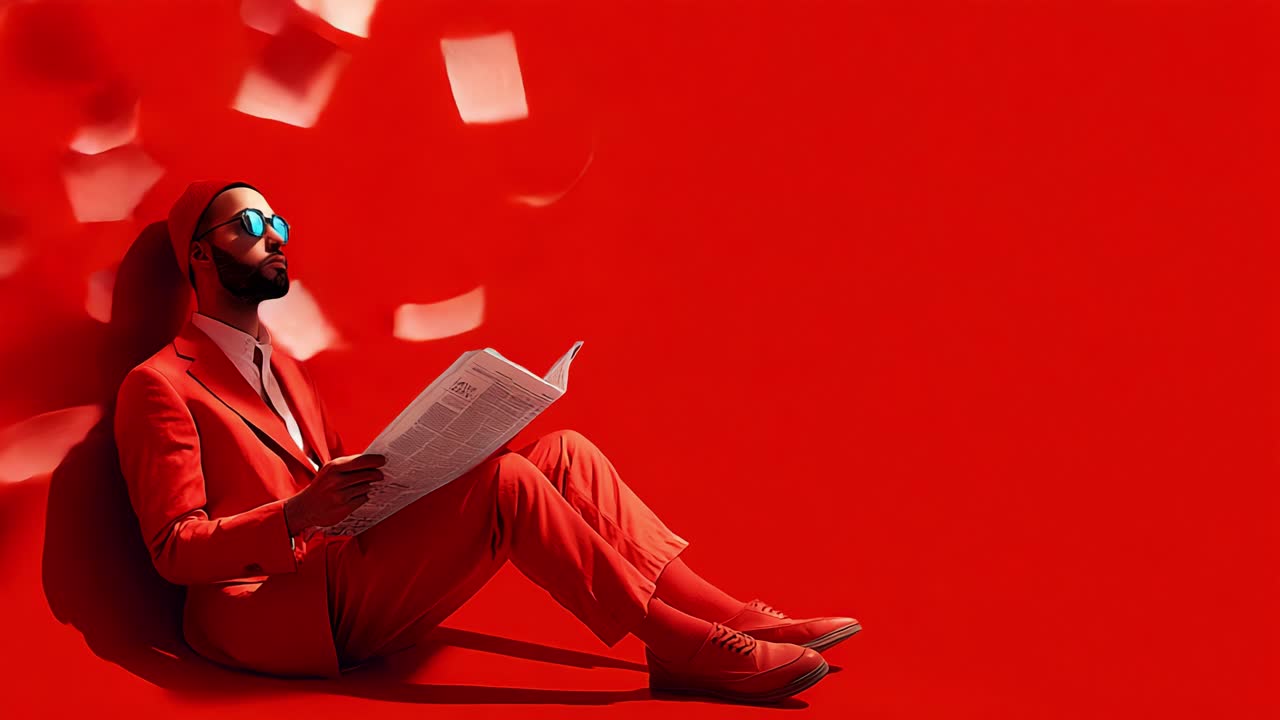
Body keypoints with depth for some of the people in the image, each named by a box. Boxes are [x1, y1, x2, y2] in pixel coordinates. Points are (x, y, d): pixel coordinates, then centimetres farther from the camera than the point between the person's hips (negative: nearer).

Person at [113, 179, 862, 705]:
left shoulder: (285, 369, 23)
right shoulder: (160, 384, -4)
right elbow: (175, 549, -11)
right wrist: (298, 515, -27)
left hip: (342, 584, 8)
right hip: (261, 613, -8)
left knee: (562, 454, -7)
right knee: (505, 482, -27)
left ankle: (730, 616, -13)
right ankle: (689, 649, -21)